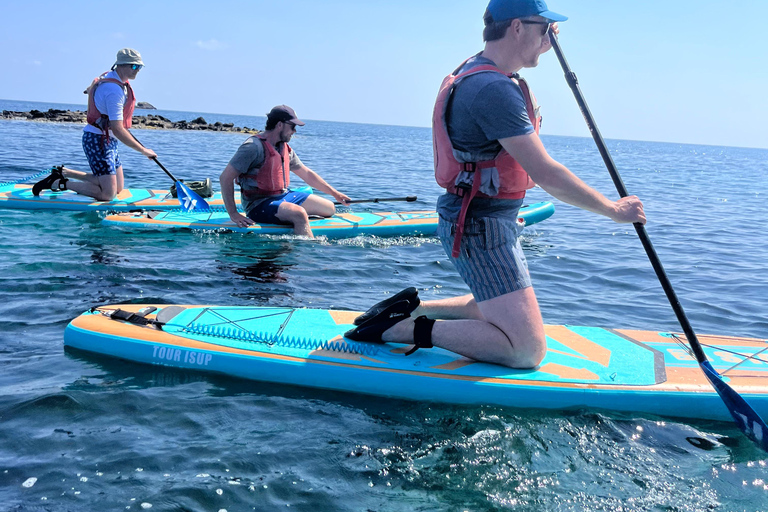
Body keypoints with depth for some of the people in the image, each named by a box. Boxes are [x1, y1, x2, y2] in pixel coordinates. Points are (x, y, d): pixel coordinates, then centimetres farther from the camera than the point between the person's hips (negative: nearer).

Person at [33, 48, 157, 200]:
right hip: (98, 141, -10)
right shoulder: (115, 90, -24)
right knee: (108, 194, -15)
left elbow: (90, 89, 31)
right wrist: (143, 150, -22)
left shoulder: (109, 76, 8)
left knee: (118, 188, 13)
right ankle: (59, 183, -2)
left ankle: (64, 172, 20)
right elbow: (118, 130, -27)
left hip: (108, 141, 10)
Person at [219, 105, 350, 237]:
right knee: (299, 214, -35)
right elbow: (225, 177, -21)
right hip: (259, 205, -9)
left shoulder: (285, 148, 10)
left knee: (330, 208, 6)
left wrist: (334, 193, 19)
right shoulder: (254, 147, -18)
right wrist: (233, 215, -25)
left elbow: (306, 173, 22)